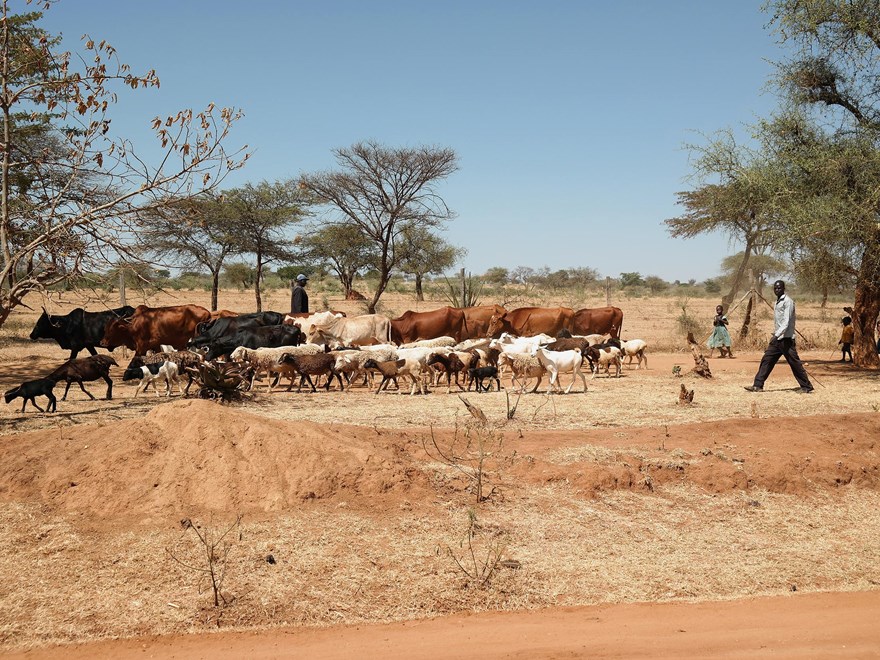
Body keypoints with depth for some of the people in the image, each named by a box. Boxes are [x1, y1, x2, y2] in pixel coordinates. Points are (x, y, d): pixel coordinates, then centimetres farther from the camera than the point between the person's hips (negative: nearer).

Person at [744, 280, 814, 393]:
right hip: (777, 338, 9)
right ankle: (758, 385, 6)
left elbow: (786, 322, -21)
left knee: (794, 363, -4)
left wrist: (776, 335, -28)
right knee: (766, 360, 5)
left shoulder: (787, 302, -12)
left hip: (786, 338, -9)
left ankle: (806, 386, 5)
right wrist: (775, 335, 17)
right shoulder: (778, 302, 15)